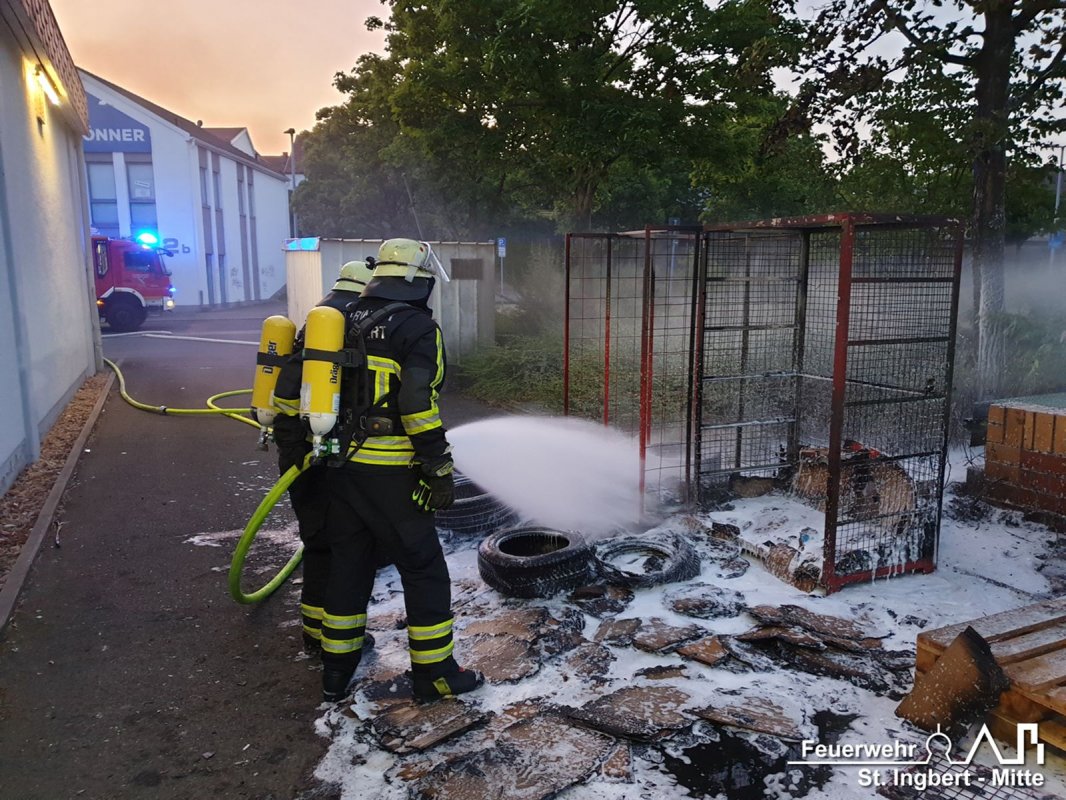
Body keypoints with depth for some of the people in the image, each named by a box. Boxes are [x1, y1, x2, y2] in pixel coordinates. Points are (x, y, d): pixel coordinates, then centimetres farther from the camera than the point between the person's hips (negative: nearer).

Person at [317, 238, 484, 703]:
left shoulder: (347, 323, 11)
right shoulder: (417, 327, -11)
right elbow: (417, 403, -20)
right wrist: (440, 469, -14)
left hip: (341, 466, 7)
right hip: (390, 474, -7)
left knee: (347, 565, 17)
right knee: (424, 571, 6)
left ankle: (336, 674, 27)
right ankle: (434, 674, 16)